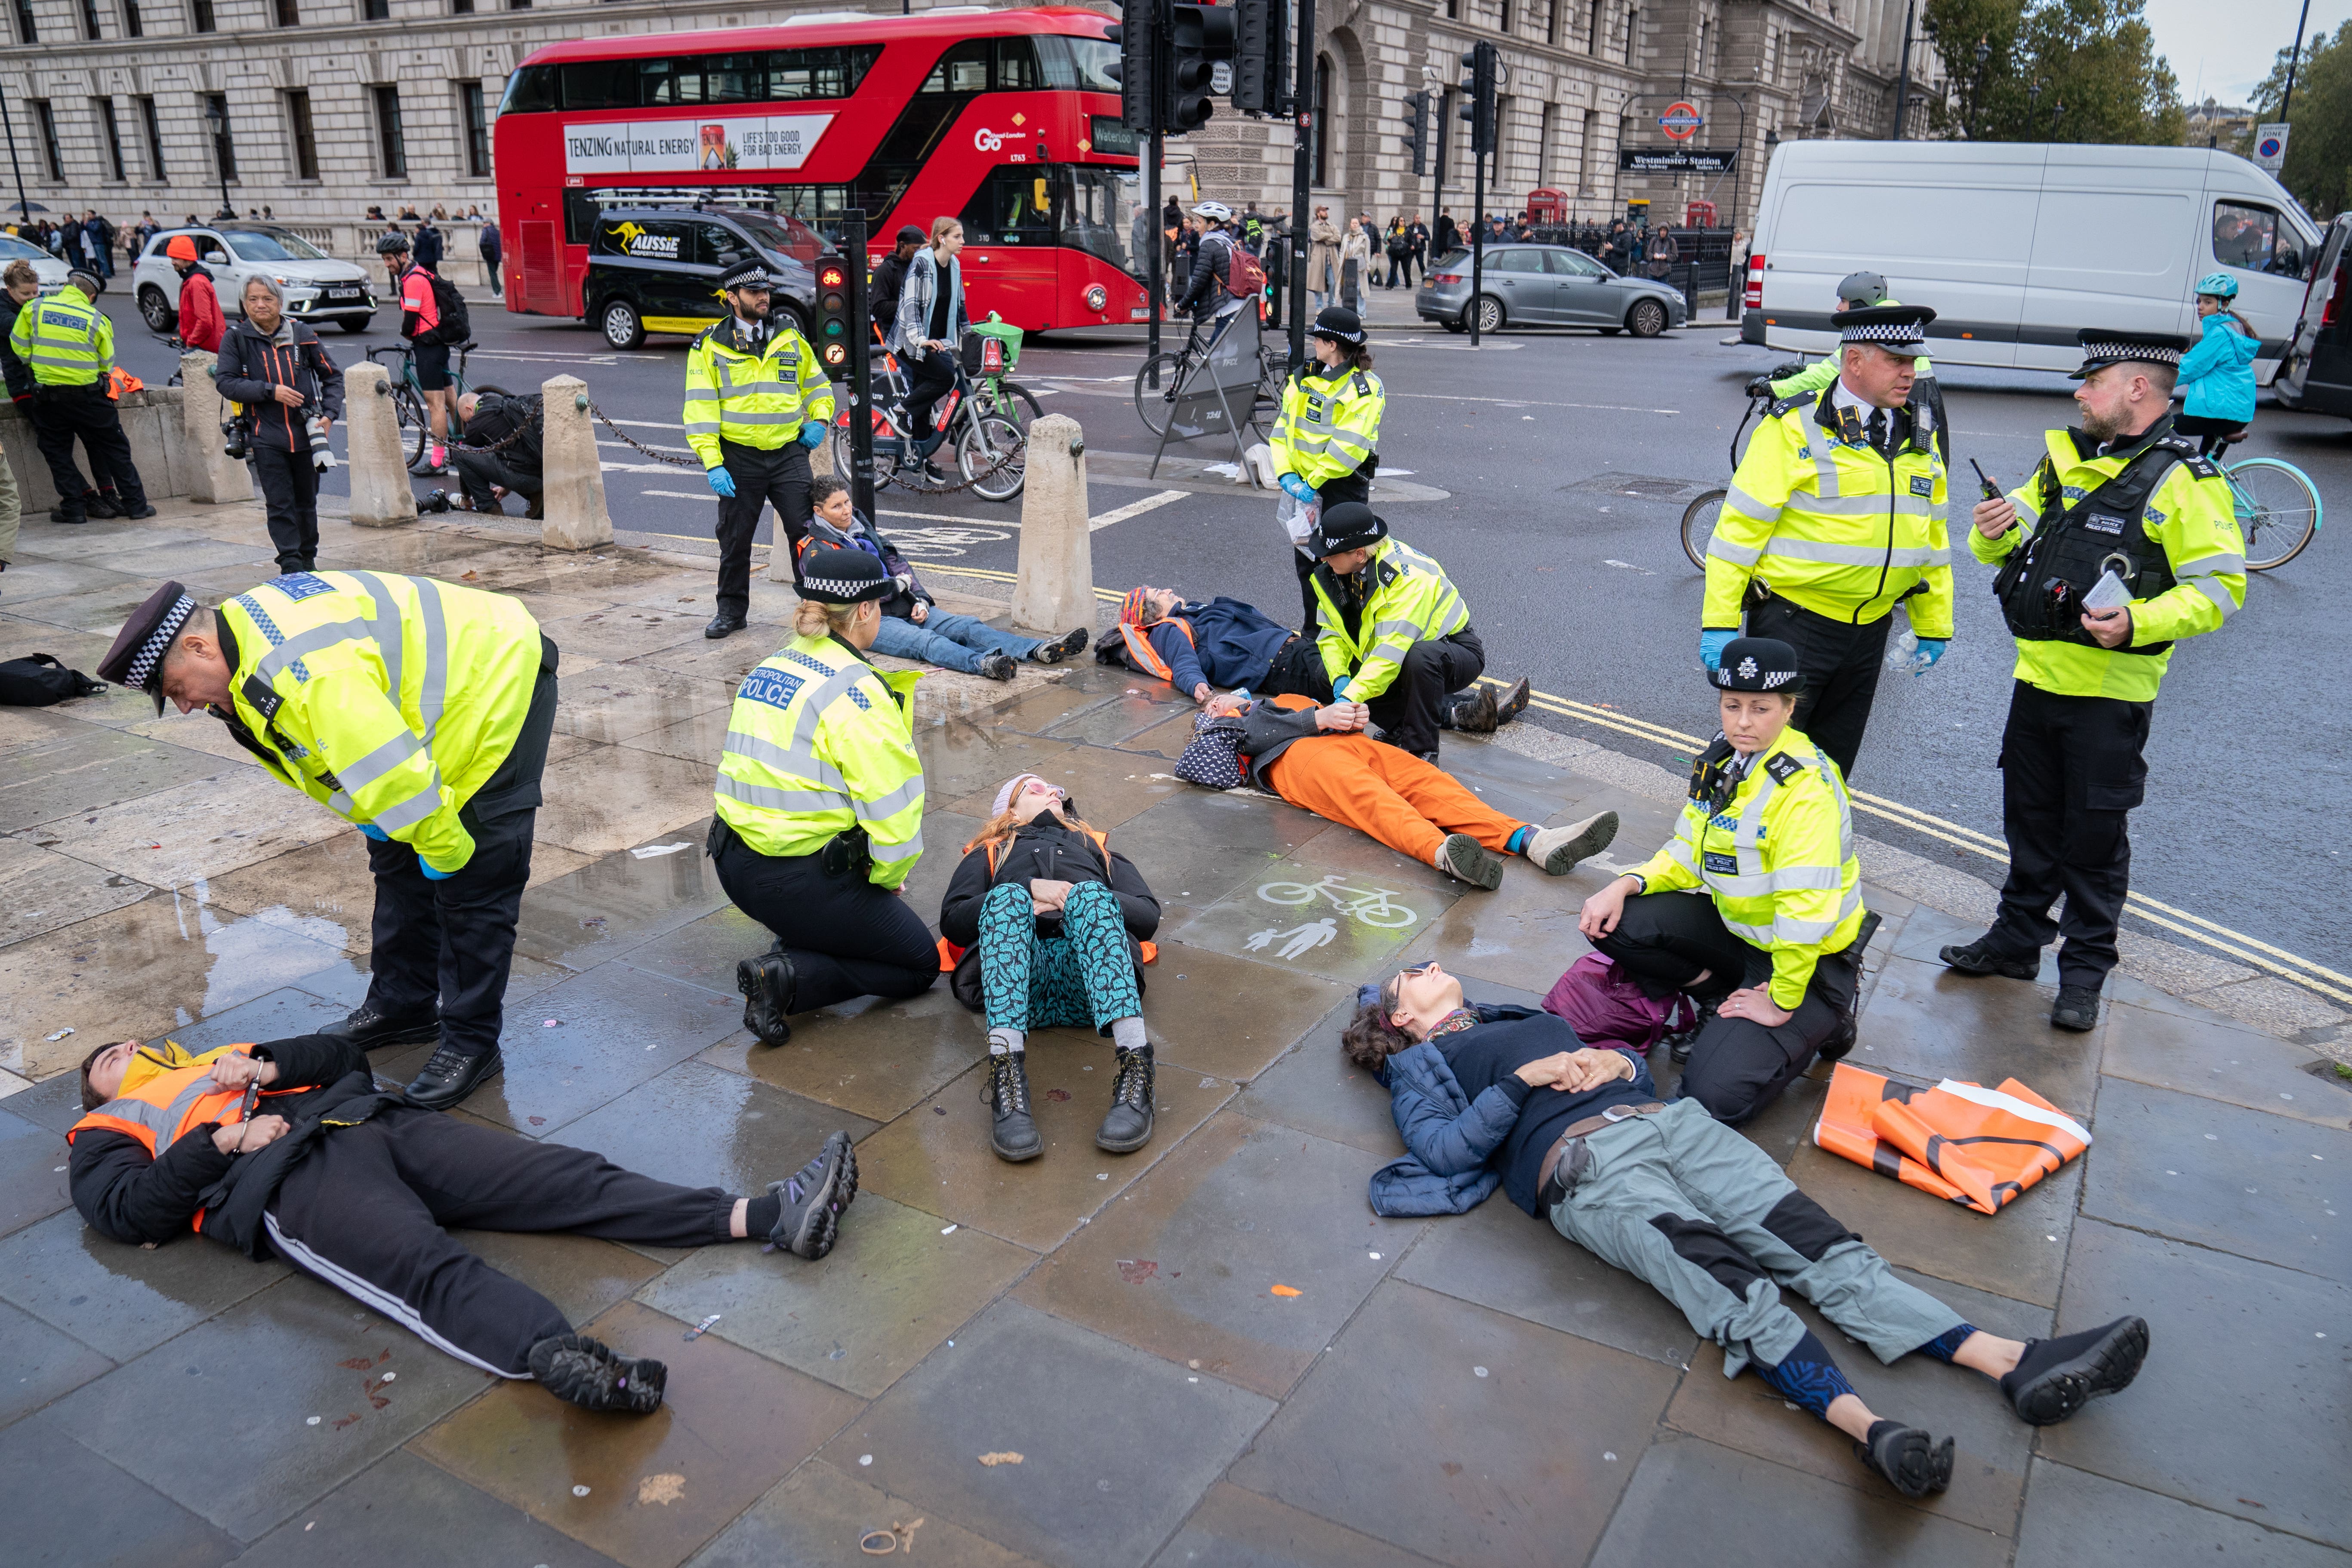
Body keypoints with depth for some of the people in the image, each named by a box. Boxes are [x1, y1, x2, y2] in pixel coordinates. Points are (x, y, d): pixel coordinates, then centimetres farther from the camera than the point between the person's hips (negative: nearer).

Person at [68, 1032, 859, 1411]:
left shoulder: (221, 1065, 40)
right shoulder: (107, 1130, 27)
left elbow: (342, 1054, 27)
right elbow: (123, 1211, 5)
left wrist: (266, 1068, 10)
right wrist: (222, 1142, -4)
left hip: (376, 1121, 5)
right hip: (288, 1180, -5)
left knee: (569, 1176, -15)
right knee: (434, 1268, -36)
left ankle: (762, 1217, -29)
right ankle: (558, 1357, -65)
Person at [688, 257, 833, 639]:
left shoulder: (790, 336, 8)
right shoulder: (710, 346, -1)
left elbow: (816, 383, 21)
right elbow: (700, 407, -5)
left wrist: (819, 420, 2)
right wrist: (712, 463, -14)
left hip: (789, 452, 1)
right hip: (738, 457, -1)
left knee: (805, 529, -2)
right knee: (735, 538, 9)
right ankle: (732, 609, 23)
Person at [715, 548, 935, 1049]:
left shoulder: (767, 668, 8)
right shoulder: (857, 691, -18)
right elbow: (893, 800, -20)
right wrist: (888, 874, 1)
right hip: (803, 882, -9)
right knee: (919, 964, 9)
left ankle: (798, 948, 10)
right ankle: (789, 977, -10)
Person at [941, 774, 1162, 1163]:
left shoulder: (1095, 847, 41)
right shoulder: (988, 853, 38)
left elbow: (1149, 915, 23)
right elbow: (952, 922, 17)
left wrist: (1080, 901, 4)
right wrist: (1029, 891, 3)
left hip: (1086, 968, 1)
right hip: (1022, 973, 0)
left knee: (1090, 894, -32)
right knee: (1007, 896, -32)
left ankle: (1134, 1066, -53)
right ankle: (1006, 1079, -52)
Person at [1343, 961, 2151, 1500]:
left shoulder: (1529, 1020, 35)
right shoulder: (1420, 1064, 18)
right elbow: (1445, 1148, -1)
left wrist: (1615, 1062, 7)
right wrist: (1525, 1079, -6)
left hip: (1661, 1118, 5)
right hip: (1583, 1163, -5)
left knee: (1816, 1243, -15)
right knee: (1731, 1280, -30)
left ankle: (2014, 1363, -27)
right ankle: (1870, 1431, -48)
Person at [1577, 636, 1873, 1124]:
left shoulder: (1807, 786, -27)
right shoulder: (1720, 760, 0)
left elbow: (1806, 911, -29)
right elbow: (1688, 855, 7)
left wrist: (1782, 1004, -22)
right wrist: (1626, 886, -11)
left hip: (1809, 956, -7)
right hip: (1736, 927, 7)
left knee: (1714, 1093, -19)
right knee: (1616, 923, -13)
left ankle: (1819, 1021, 7)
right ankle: (1720, 1000, 5)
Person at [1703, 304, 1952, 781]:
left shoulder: (1919, 436, 9)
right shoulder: (1795, 428, -11)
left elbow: (1931, 536, 17)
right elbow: (1740, 526, -13)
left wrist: (1934, 626, 18)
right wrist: (1719, 623, -16)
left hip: (1869, 630, 6)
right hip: (1793, 623, -6)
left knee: (1833, 762, 16)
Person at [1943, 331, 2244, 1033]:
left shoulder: (2184, 479, -11)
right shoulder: (2066, 458, 11)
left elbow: (2220, 587, -14)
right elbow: (2012, 539, 19)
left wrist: (2138, 621, -29)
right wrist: (1994, 532, -5)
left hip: (2110, 692, -6)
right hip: (2039, 677, 7)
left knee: (2095, 834, 4)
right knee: (2031, 819, 17)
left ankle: (2085, 968, 18)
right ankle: (2018, 939, 31)